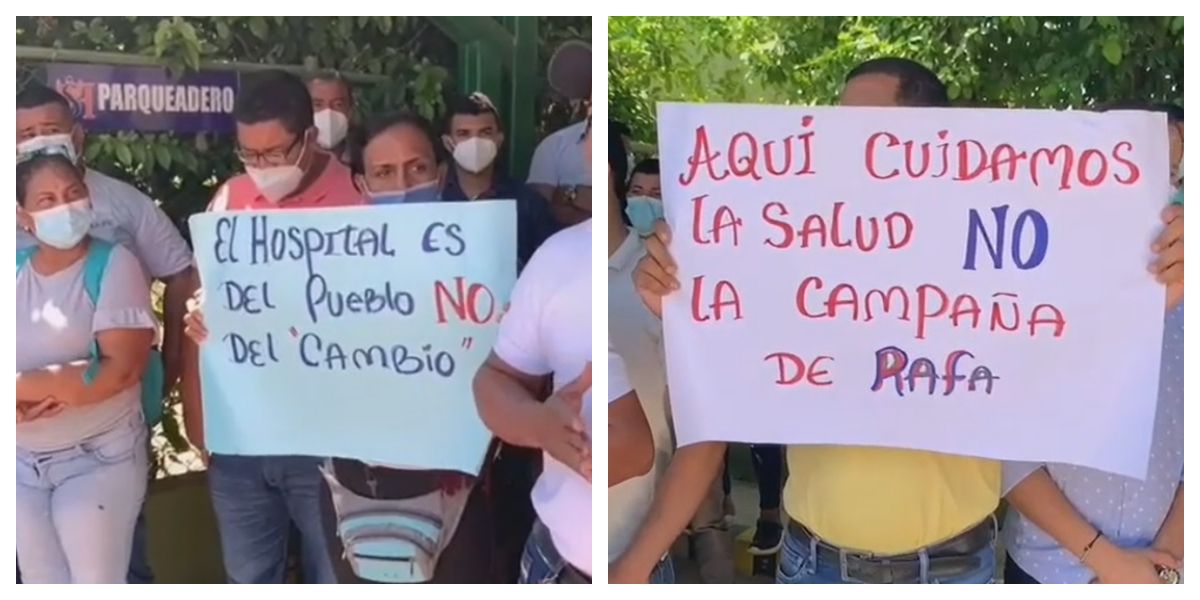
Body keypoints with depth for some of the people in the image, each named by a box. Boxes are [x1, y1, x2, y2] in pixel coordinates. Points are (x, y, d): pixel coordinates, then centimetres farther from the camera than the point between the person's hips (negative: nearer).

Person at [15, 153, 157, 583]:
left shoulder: (112, 264, -9)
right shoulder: (14, 270, 4)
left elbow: (121, 369, -21)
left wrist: (19, 386, -18)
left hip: (98, 457, -4)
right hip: (20, 462, 5)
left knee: (97, 584, -2)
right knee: (41, 584, 13)